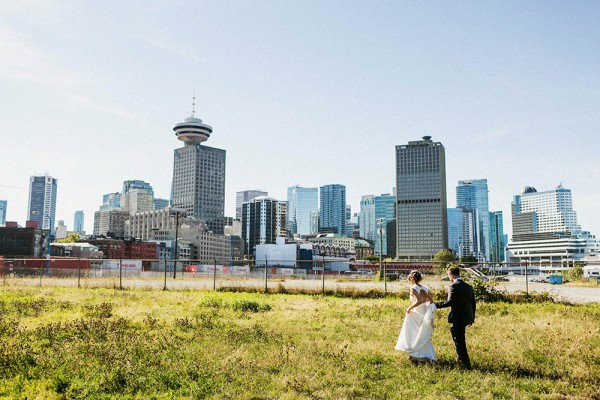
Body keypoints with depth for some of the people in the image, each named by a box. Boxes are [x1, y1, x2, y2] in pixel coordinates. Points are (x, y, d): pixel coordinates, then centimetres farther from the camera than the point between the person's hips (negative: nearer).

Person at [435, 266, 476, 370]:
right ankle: (462, 359, 34)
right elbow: (473, 303, 14)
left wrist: (436, 305, -14)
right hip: (467, 317, 9)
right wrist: (472, 317, 22)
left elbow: (450, 302, -24)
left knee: (459, 342, 2)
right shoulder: (468, 286, 10)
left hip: (458, 318, -8)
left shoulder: (453, 286, -15)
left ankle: (466, 364, 5)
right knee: (460, 339, 24)